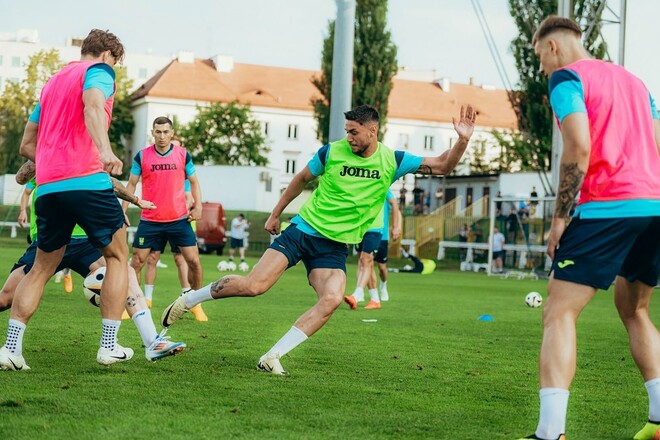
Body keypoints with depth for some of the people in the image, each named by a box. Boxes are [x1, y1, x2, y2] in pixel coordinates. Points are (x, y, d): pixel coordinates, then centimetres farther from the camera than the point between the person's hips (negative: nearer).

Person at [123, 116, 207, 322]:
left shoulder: (183, 155, 1)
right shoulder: (142, 156, -1)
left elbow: (193, 181, 11)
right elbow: (132, 184, 6)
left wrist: (198, 205, -2)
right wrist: (123, 210, -1)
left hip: (179, 219, 0)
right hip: (149, 220, 0)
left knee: (193, 261, -4)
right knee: (137, 262, -1)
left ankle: (196, 303, 15)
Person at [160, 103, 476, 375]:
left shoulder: (392, 161, 0)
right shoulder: (332, 152, -3)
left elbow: (442, 166, 0)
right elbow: (301, 180, 13)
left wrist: (462, 140, -17)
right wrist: (275, 214, 16)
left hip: (335, 247, 2)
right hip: (303, 230, -2)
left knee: (332, 299, -25)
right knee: (254, 286, -16)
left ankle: (272, 357, -18)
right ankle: (189, 299, 6)